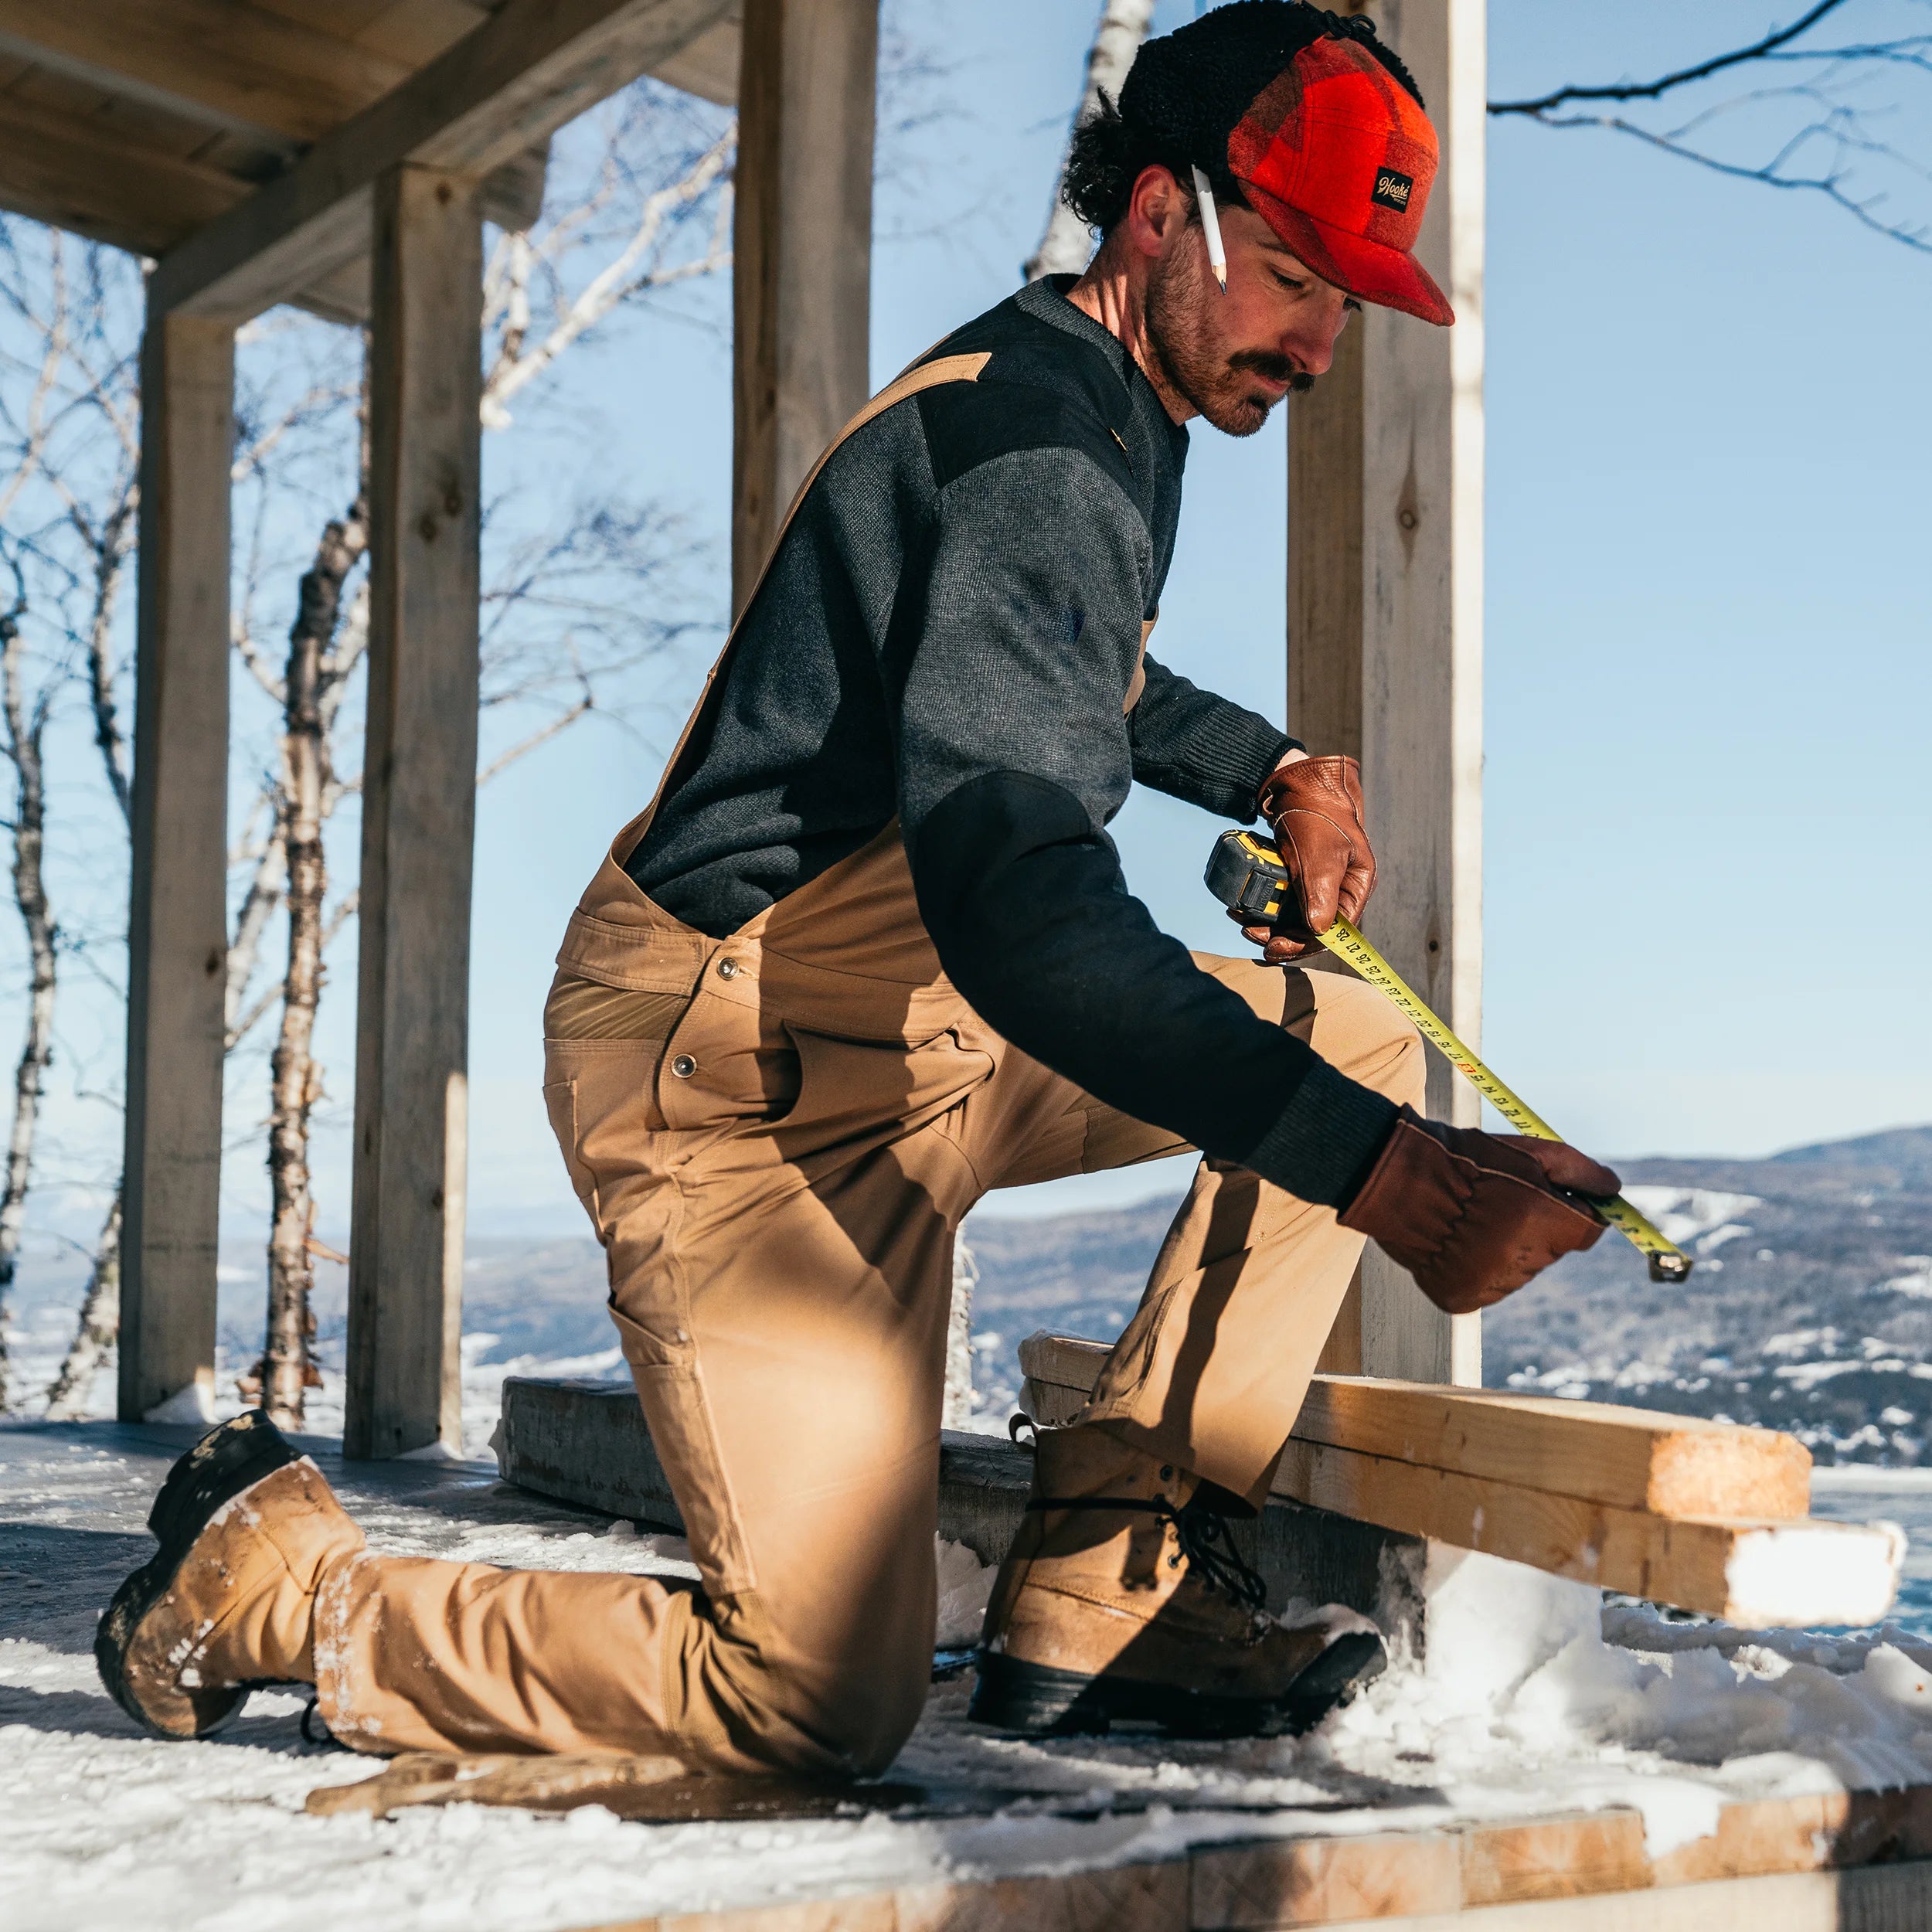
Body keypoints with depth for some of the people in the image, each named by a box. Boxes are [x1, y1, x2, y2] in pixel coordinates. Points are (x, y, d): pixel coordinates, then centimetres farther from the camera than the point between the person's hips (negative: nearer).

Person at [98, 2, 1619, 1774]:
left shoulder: (1080, 399, 11)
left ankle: (1101, 1585, 4)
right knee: (827, 1708, -11)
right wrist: (1386, 1176, -43)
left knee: (1356, 1037, 7)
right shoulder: (1037, 455, -22)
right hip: (747, 1081, -10)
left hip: (915, 1029, 10)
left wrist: (1272, 769, 15)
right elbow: (1019, 907, -36)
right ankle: (279, 1586, 6)